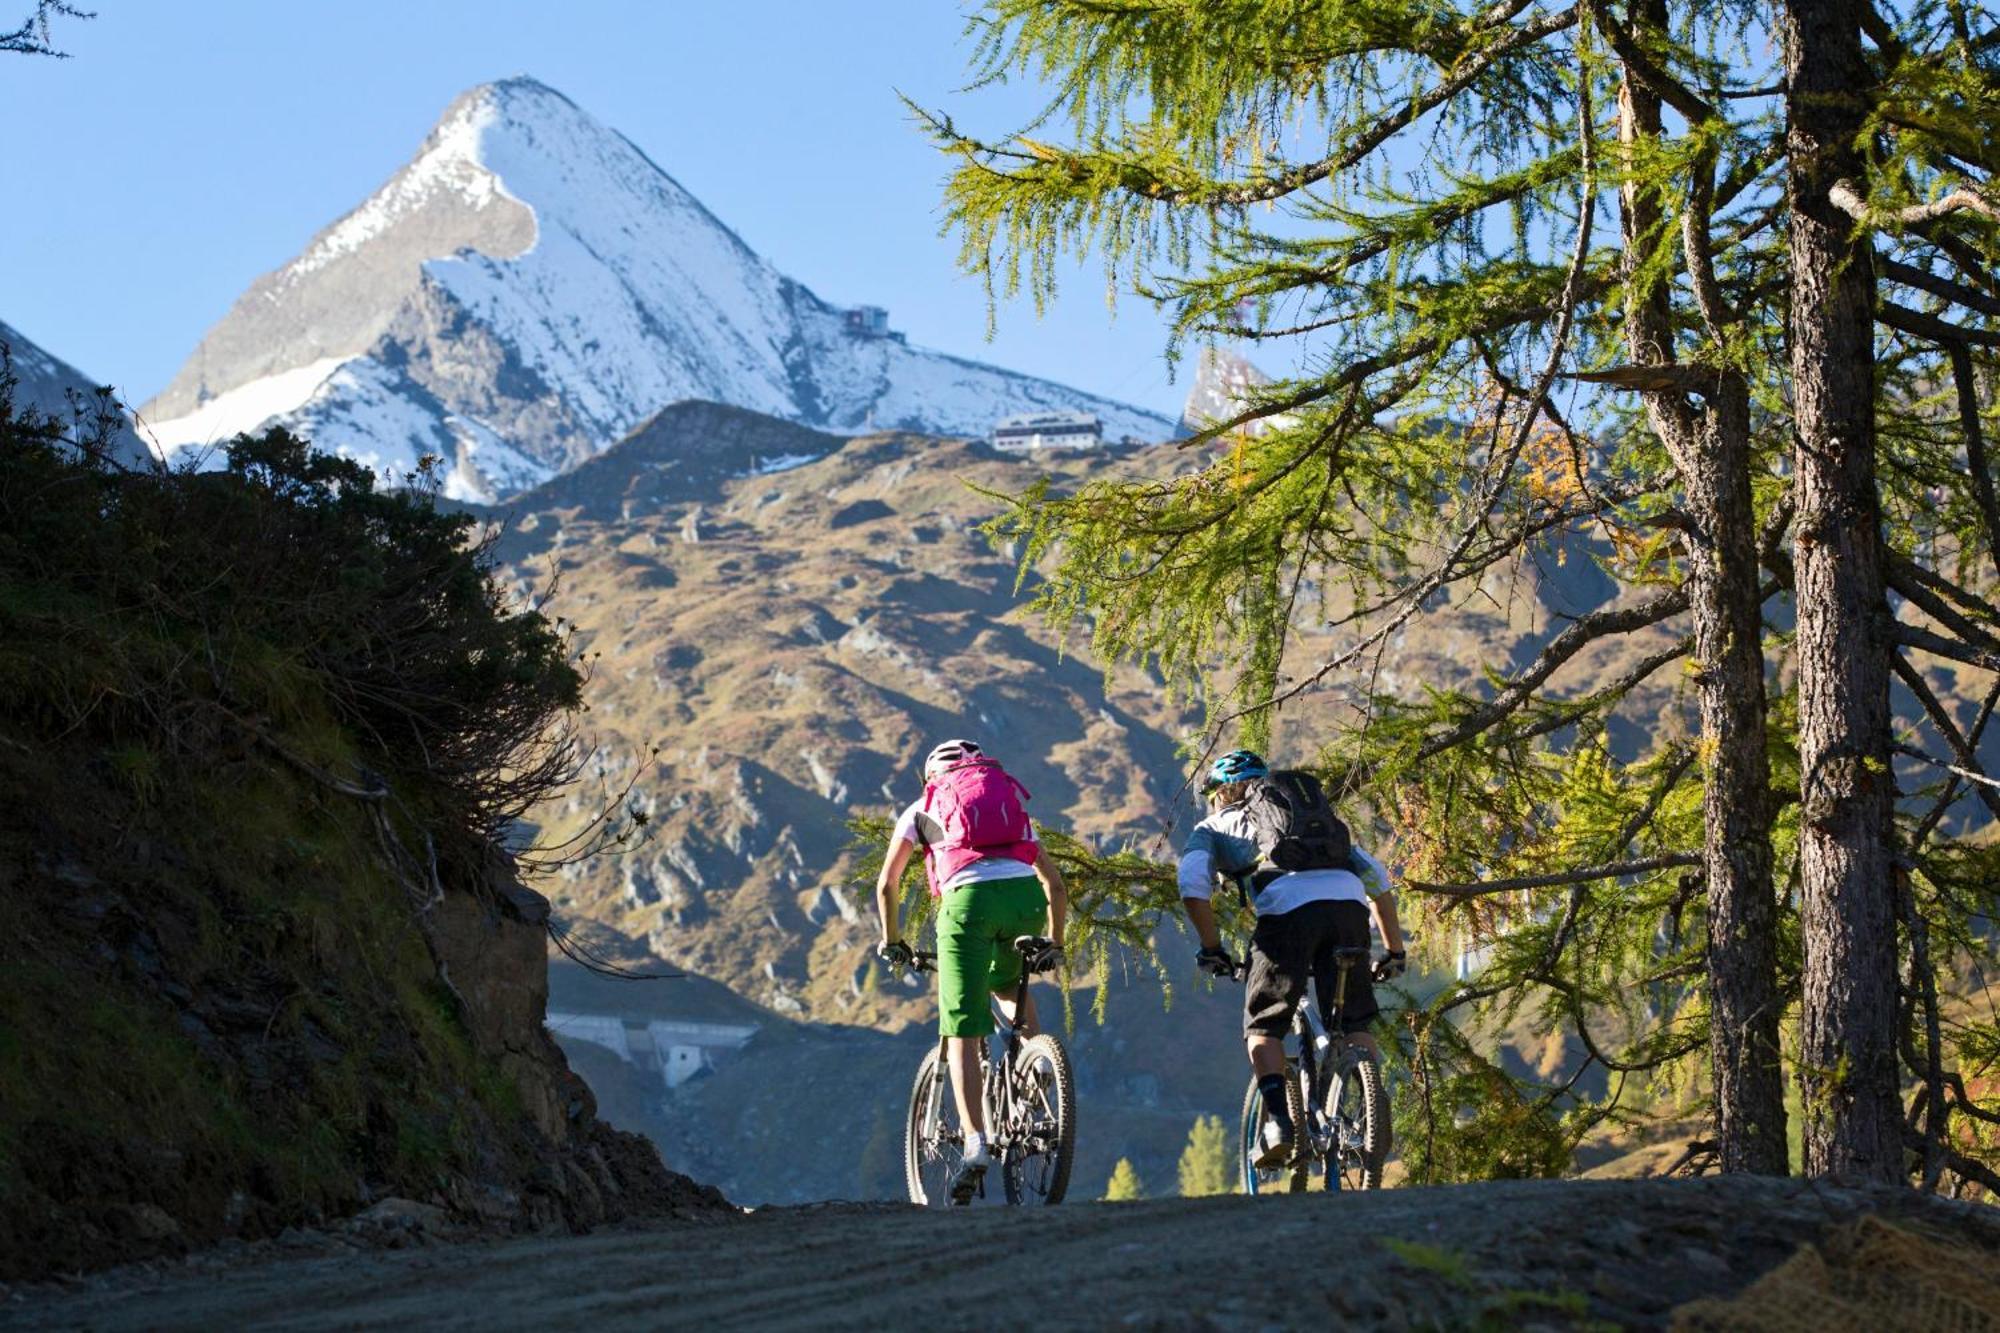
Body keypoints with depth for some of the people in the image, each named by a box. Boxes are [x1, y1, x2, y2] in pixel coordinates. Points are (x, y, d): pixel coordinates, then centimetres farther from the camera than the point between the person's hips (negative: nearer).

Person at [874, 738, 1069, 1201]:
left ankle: (976, 1143, -14)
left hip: (969, 899, -3)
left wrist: (891, 942, 38)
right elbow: (1055, 883, 32)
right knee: (1009, 986, 34)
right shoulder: (1012, 804, 34)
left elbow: (887, 885, 25)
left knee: (962, 1034, 0)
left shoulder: (922, 809, 28)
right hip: (1026, 894, 3)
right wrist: (1055, 945, 40)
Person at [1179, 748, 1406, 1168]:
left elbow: (1192, 884, 6)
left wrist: (1211, 948, 13)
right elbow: (1376, 877, 33)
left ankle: (1278, 1122, -8)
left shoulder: (1215, 827, 28)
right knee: (1354, 1023, 14)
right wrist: (1394, 950, 35)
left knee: (1263, 1025, 8)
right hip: (1348, 901, 3)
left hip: (1287, 907, -3)